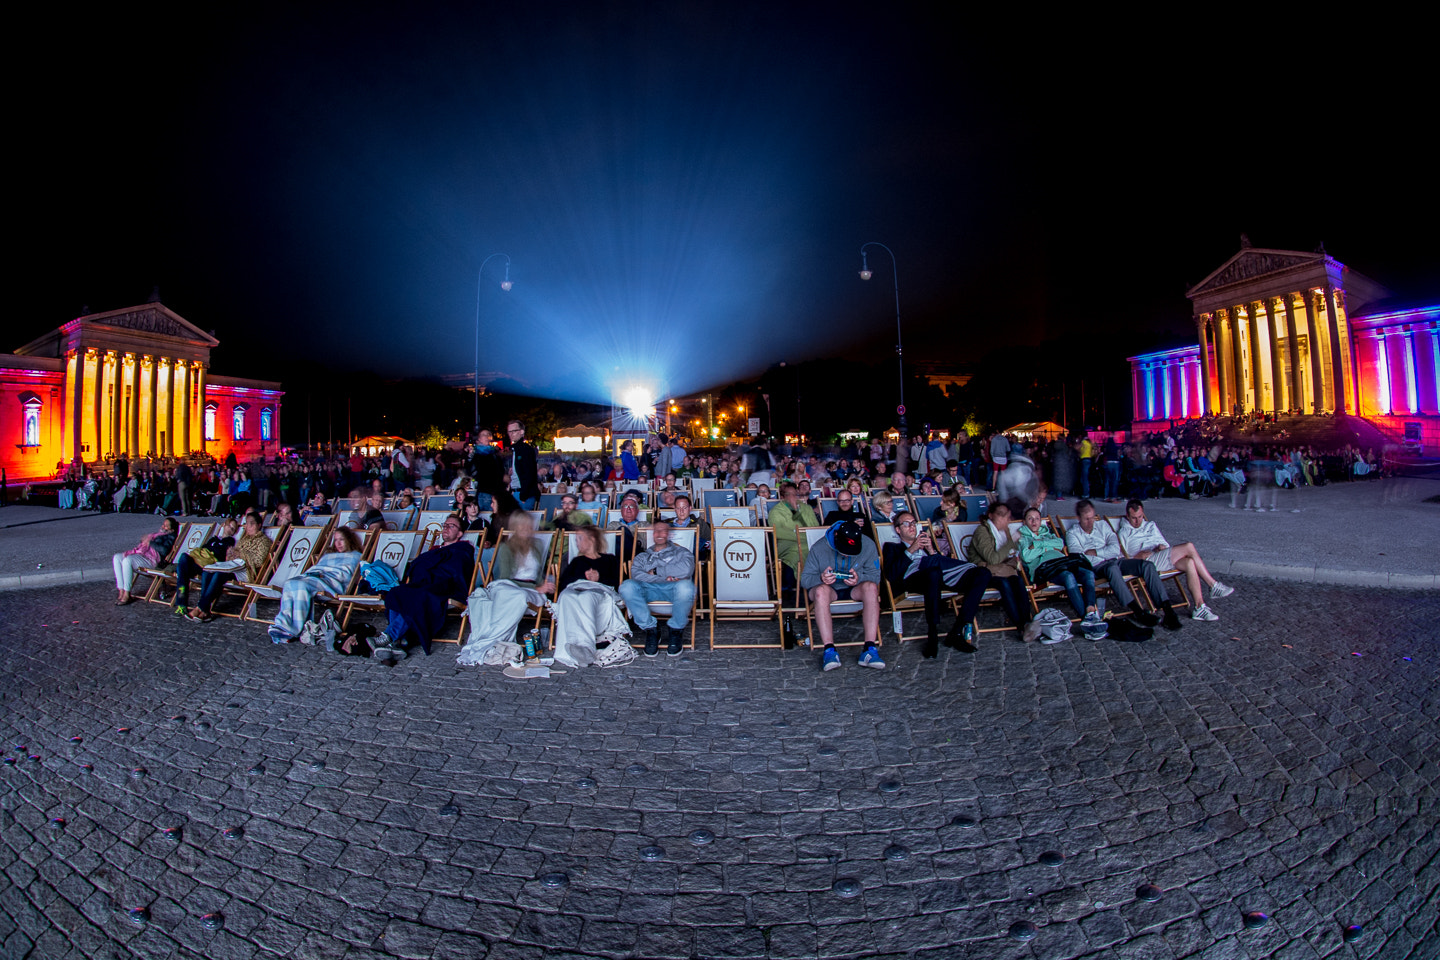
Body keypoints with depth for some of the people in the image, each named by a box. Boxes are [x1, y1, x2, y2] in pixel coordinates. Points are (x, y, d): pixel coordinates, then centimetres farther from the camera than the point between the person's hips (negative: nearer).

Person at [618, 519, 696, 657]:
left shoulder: (680, 552, 23)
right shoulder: (642, 557, 28)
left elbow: (686, 570, -2)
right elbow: (636, 574, 4)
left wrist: (655, 571, 3)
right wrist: (665, 578, -8)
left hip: (673, 590, -1)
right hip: (649, 590, 2)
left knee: (685, 586, -38)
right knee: (627, 586, -30)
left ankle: (676, 630, -11)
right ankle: (650, 629, -13)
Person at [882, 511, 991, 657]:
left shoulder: (927, 542, 38)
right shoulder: (892, 547, 26)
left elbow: (944, 563, 21)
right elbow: (891, 575, 4)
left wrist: (932, 551, 5)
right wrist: (910, 550, -1)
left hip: (944, 578, 5)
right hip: (911, 578, -5)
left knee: (983, 574, -17)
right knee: (934, 568, -41)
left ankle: (957, 632, -21)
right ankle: (932, 638, -28)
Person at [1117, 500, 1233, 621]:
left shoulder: (1151, 525, 30)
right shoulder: (1124, 533, 12)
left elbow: (1165, 545, 23)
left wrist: (1161, 547, -1)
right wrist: (1138, 556, -15)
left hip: (1165, 558, 6)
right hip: (1148, 561, -6)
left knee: (1189, 562, -27)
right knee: (1189, 546, -23)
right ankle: (1214, 586, -17)